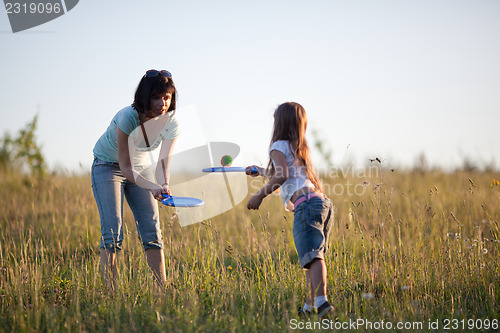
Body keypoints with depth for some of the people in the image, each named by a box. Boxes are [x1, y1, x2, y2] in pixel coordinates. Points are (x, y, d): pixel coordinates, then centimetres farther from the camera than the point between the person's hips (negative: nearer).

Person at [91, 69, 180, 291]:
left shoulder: (171, 123, -19)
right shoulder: (128, 117, -33)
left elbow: (163, 161, -20)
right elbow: (125, 168, -31)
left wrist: (164, 185, -42)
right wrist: (153, 187, -46)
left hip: (141, 167, 4)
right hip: (108, 165, -4)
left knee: (151, 230, -5)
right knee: (112, 232, -16)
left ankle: (162, 289, -4)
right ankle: (111, 293, -16)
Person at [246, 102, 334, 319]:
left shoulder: (279, 146, 7)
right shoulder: (300, 148, 32)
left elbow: (282, 175, -11)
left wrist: (260, 194, -2)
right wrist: (260, 171, 65)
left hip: (306, 203, -8)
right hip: (323, 203, 8)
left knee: (312, 255, -20)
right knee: (313, 256, 11)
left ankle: (322, 302, -35)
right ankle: (310, 306, 9)